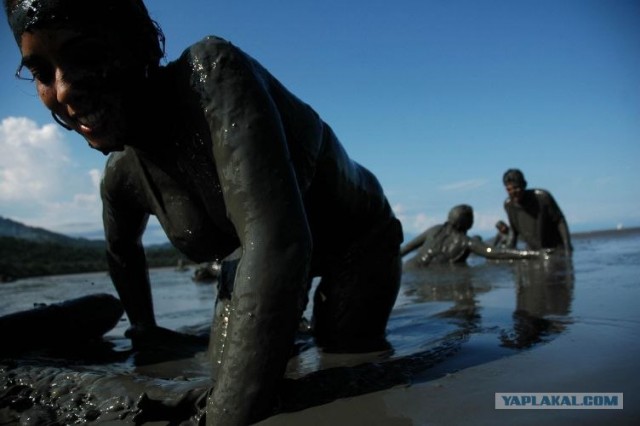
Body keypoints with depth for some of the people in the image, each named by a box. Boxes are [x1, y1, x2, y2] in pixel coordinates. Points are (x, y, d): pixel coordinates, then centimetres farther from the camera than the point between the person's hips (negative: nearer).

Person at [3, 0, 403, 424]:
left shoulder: (210, 71, -35)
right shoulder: (123, 177, -13)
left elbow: (277, 241, -47)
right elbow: (122, 250, 11)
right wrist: (144, 328, 21)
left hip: (357, 239, -4)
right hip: (263, 255, 5)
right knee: (228, 376, 1)